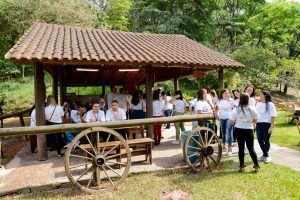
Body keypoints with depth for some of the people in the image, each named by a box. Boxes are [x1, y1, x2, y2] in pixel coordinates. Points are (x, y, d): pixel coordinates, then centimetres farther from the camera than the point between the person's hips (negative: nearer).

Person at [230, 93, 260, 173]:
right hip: (249, 130, 0)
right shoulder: (252, 109, -8)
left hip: (239, 130, 0)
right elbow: (255, 120, 7)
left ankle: (242, 166, 16)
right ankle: (256, 166, 17)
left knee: (241, 148, 9)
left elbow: (231, 122, -6)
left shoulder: (236, 110, -10)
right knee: (251, 148, 10)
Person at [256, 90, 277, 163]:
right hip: (259, 124, 5)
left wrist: (271, 127, -14)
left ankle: (266, 155, 21)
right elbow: (255, 114, 14)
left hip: (267, 124, -5)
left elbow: (273, 116, -8)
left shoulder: (270, 104, -5)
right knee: (260, 140, 7)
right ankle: (265, 154, 24)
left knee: (266, 140, 5)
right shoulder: (258, 104, 10)